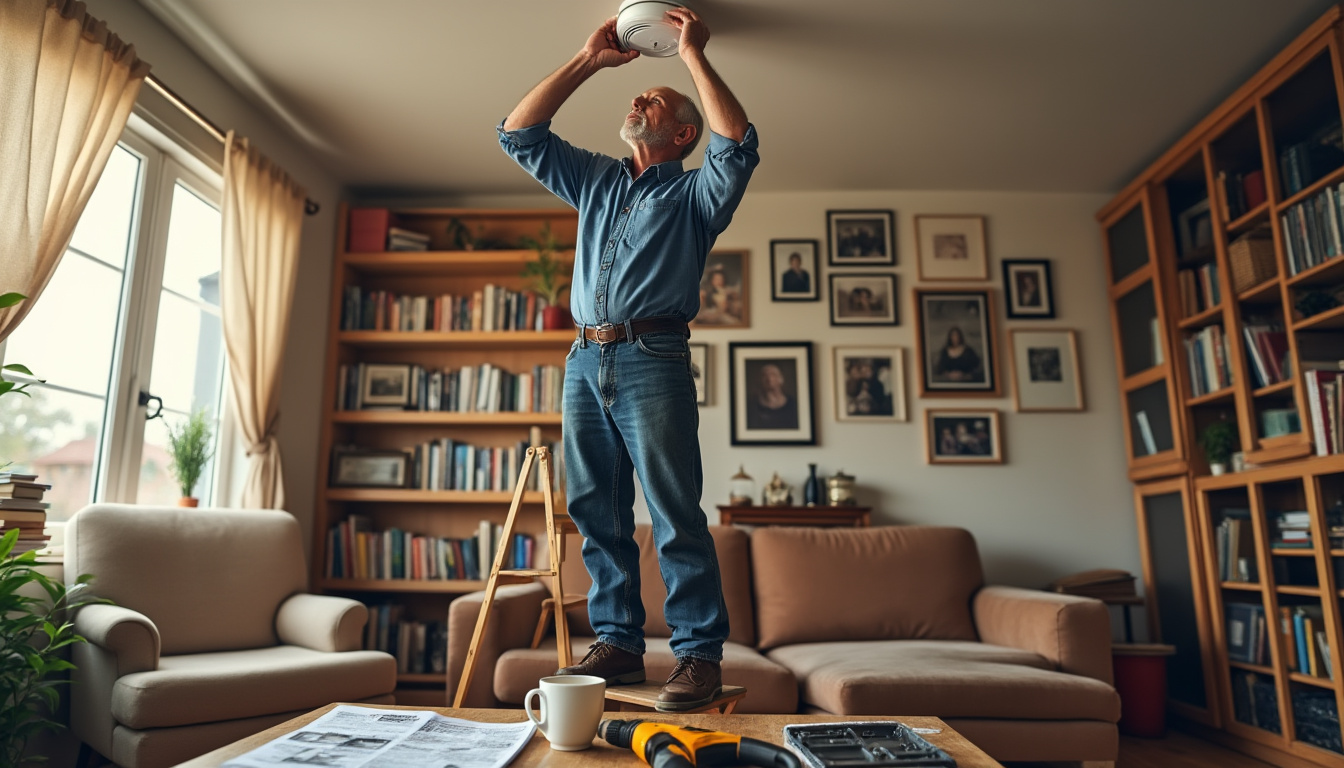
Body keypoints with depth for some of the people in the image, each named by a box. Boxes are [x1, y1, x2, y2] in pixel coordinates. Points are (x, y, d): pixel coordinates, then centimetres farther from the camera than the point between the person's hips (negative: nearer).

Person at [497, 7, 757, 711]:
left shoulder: (695, 193, 11)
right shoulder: (595, 181, 25)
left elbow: (737, 145, -9)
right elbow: (518, 134, 22)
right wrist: (588, 60, 19)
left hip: (651, 361, -5)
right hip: (585, 361, 6)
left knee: (675, 514, -8)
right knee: (597, 513, 5)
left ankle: (699, 653, -1)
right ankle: (617, 641, 15)